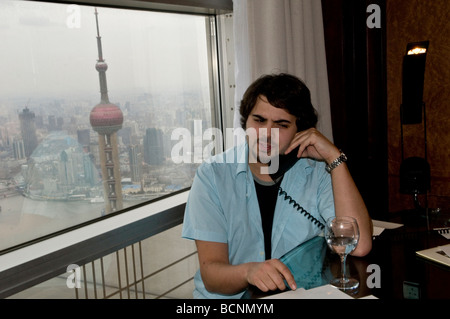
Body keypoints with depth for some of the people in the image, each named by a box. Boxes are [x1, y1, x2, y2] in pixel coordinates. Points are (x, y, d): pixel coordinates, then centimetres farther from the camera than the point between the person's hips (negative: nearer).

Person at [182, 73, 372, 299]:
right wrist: (249, 271, -32)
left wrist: (334, 157, -15)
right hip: (226, 300, -1)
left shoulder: (317, 173, -2)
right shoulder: (213, 175, -5)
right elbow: (211, 274, -10)